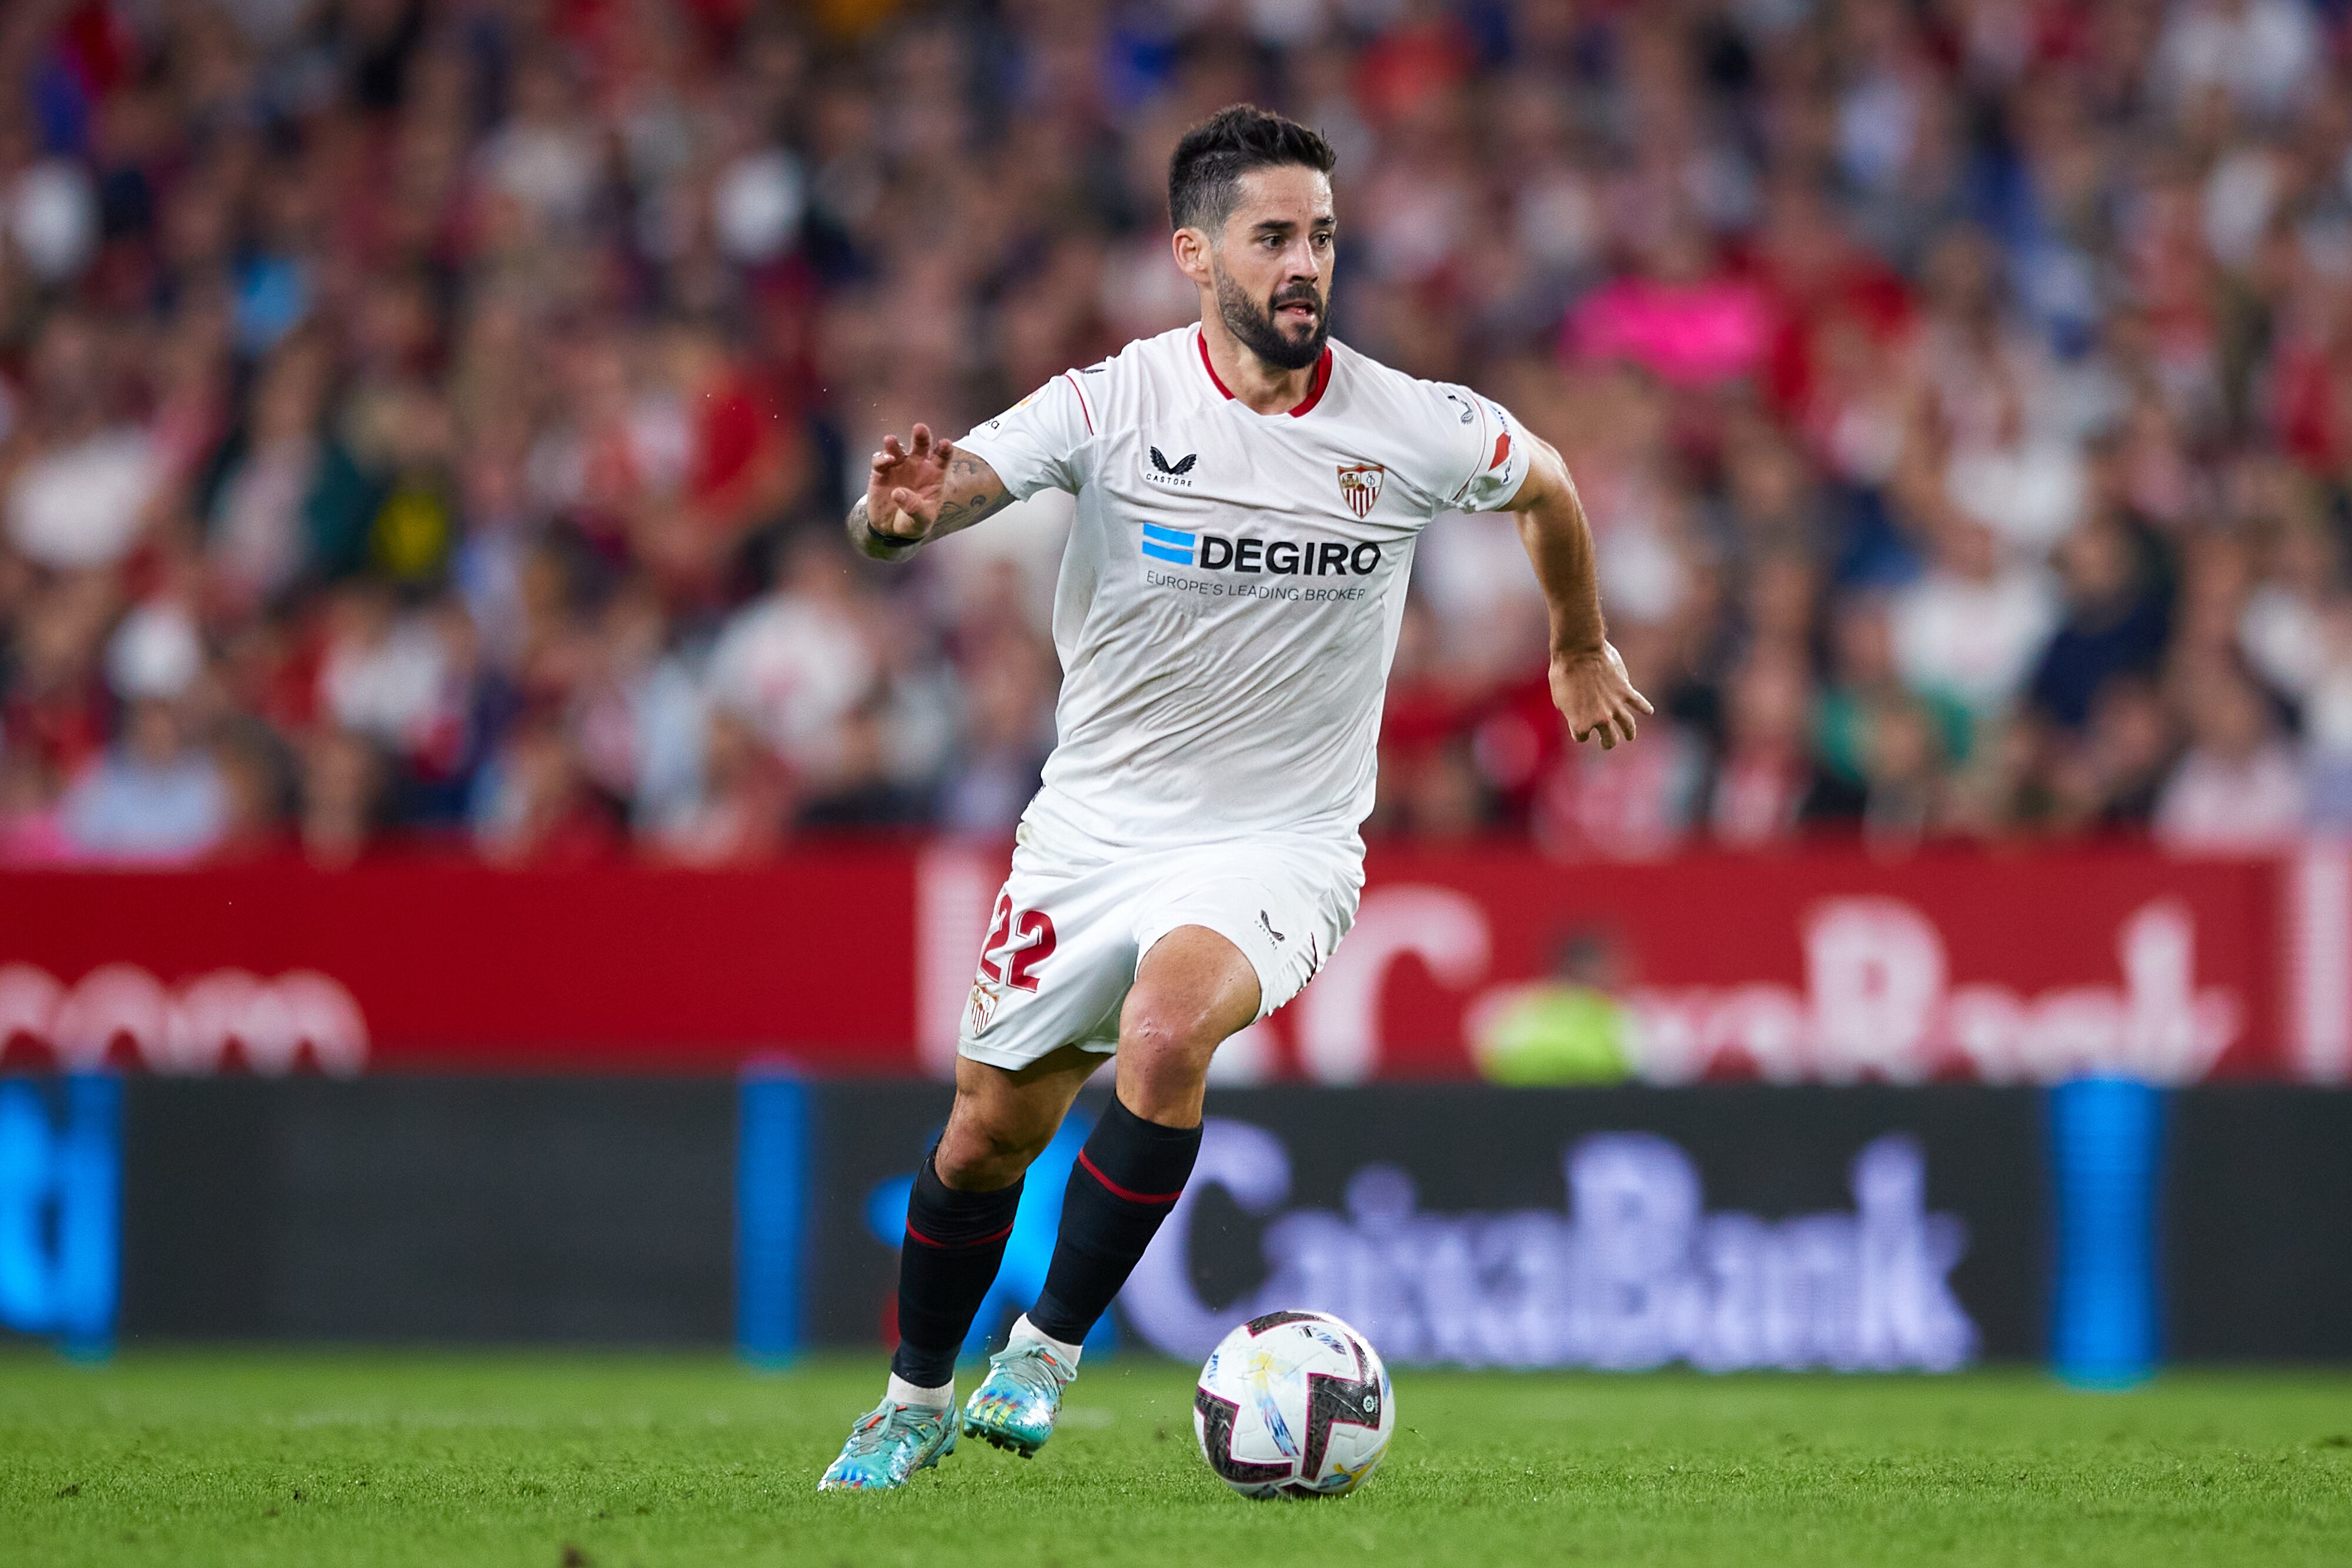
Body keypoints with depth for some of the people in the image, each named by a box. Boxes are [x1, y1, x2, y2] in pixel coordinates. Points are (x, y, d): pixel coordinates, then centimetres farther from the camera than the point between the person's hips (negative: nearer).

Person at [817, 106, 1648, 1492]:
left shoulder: (1412, 429, -8)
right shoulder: (1116, 403, -13)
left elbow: (1545, 481, 14)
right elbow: (959, 484, -24)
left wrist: (1582, 651, 28)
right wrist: (904, 510, -49)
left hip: (1279, 846, -1)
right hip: (1093, 829, 1)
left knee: (1167, 1026, -32)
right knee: (991, 1132, 9)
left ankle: (1049, 1351, -17)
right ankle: (917, 1402, 35)